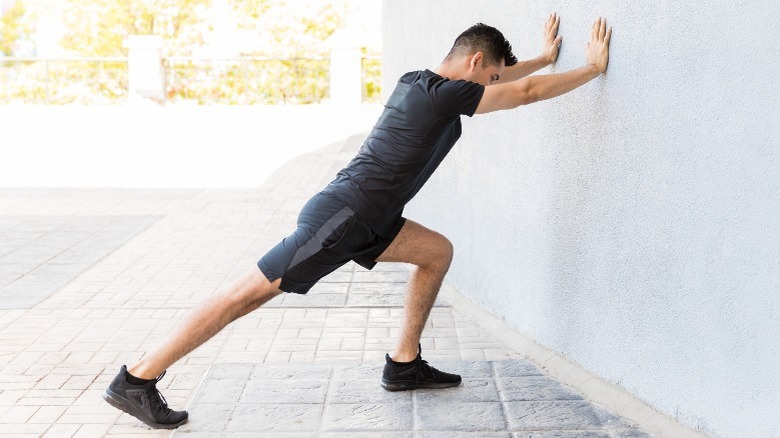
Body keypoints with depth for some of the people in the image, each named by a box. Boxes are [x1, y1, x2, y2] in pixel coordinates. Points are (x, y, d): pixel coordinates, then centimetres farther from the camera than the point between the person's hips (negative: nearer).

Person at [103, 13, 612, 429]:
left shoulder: (418, 83, 16)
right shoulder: (444, 94, -11)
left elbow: (498, 81, 33)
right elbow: (525, 92, -4)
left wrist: (545, 57, 41)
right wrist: (593, 68, 8)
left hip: (363, 219, 10)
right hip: (342, 216, -10)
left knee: (436, 251, 13)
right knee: (254, 291, -10)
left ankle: (404, 364, 17)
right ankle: (136, 380, -6)